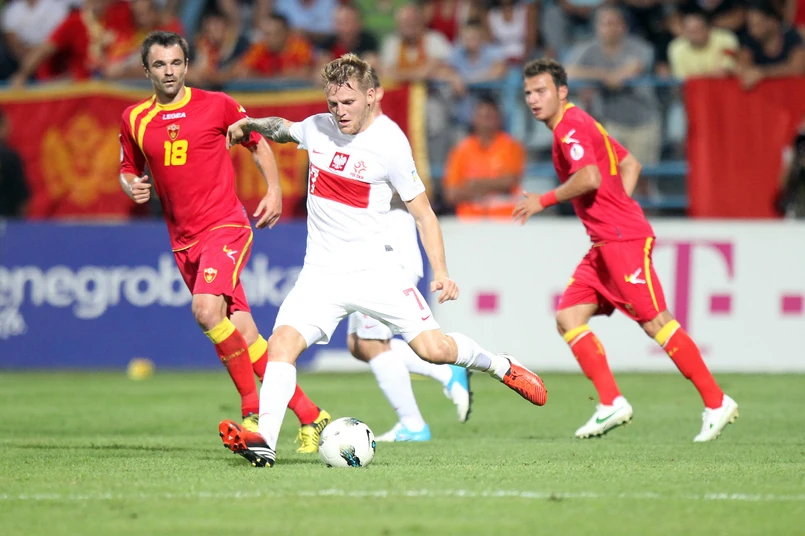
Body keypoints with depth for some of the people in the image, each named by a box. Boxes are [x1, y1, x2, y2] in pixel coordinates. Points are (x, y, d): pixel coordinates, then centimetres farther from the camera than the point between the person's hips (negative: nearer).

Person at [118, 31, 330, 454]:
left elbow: (258, 144, 11)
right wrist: (132, 188, -4)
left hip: (226, 225, -4)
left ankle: (253, 412, -17)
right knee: (242, 332, 2)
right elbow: (128, 171, 19)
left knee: (207, 309, -28)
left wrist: (274, 190, 0)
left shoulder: (217, 105, -2)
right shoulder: (134, 120, 6)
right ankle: (309, 415, 10)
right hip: (183, 240, 5)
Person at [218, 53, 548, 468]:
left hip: (377, 268, -3)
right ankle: (264, 442, -24)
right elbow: (284, 130, 30)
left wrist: (441, 274, -14)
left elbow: (423, 213, -5)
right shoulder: (318, 128, 3)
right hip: (322, 273, 3)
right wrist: (249, 124, 12)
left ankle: (500, 366, 20)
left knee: (433, 348, -10)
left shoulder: (389, 143, -11)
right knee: (283, 342, -19)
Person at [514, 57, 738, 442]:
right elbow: (630, 164, 26)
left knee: (656, 323, -10)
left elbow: (589, 178, -25)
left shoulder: (570, 125, -10)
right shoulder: (575, 125, 20)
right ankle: (612, 403, 0)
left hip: (622, 239, -10)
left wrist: (544, 201, -14)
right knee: (568, 318, 2)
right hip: (604, 244, 10)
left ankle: (716, 403, -6)